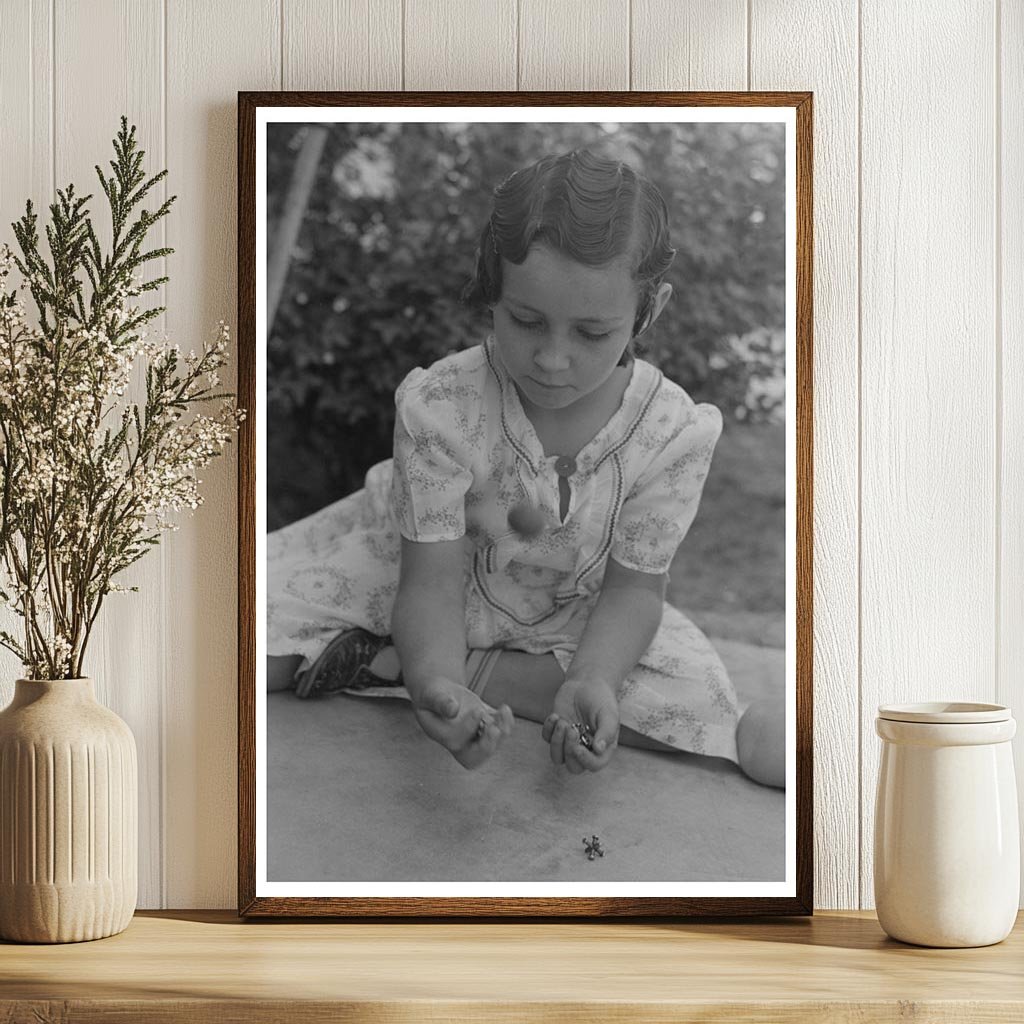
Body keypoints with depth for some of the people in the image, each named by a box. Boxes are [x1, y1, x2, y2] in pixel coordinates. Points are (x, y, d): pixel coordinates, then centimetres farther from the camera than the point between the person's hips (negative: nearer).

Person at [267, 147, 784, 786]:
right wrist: (436, 682, -51)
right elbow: (432, 582, -29)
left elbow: (632, 586, -18)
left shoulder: (674, 433, -27)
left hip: (565, 616, 2)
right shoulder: (438, 406, -31)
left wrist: (593, 680, -39)